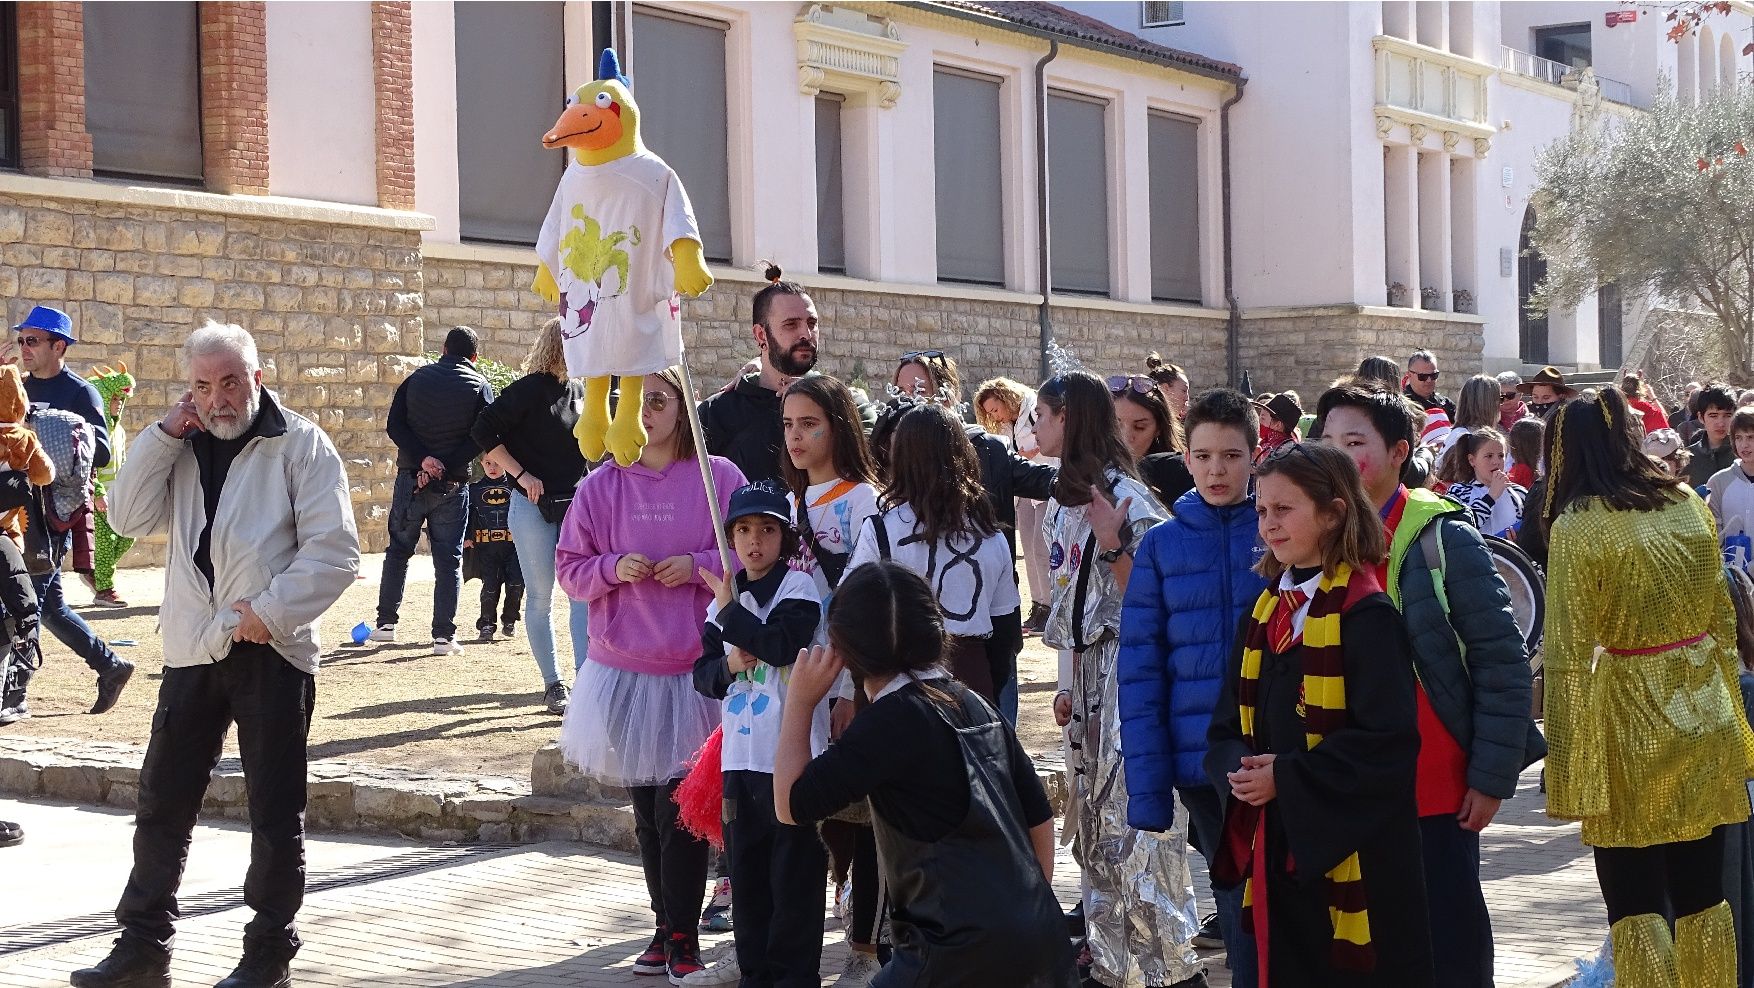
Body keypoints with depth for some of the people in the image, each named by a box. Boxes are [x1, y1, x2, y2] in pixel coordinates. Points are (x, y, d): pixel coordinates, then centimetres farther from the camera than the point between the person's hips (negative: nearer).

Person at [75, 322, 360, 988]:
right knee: (162, 801, 9)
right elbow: (129, 519, 0)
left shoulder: (300, 444, -3)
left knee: (275, 809, 3)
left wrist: (270, 610, -15)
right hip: (194, 650, 5)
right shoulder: (183, 448, 12)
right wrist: (165, 434, -5)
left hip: (271, 651, -5)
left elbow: (333, 552, -9)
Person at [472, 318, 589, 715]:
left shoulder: (581, 391, 10)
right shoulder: (531, 388, -9)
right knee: (541, 598, 2)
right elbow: (484, 429, -13)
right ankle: (552, 685, 10)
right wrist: (521, 474, -16)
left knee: (584, 593, -4)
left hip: (574, 507, 5)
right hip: (533, 507, -5)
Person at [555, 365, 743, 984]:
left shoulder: (718, 478, -2)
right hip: (625, 670, 3)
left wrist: (700, 565, -13)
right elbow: (569, 568, 8)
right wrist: (613, 568, -11)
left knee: (680, 808, -5)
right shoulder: (601, 486, 4)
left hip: (697, 670, -3)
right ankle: (666, 927, 22)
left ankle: (681, 936, 6)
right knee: (646, 810, 10)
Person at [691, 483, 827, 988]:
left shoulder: (798, 586, -5)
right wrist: (727, 665, -9)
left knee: (794, 870, -1)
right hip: (740, 753, 6)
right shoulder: (723, 599, 13)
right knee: (746, 868, 12)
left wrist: (730, 610, -13)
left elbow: (783, 644, -20)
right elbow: (703, 673, 11)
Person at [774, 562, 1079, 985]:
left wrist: (800, 702, 0)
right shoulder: (976, 707, 14)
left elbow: (792, 804, -9)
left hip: (966, 950, -8)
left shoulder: (893, 721, -9)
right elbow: (1040, 820, 16)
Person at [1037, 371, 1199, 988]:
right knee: (1093, 817, 12)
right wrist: (1071, 684, 17)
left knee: (1133, 815, -11)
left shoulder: (1125, 495, -13)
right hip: (1089, 668, 9)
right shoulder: (1064, 503, 14)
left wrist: (1112, 545, -29)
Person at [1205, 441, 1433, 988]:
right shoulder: (1265, 610, 10)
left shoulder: (1365, 614, -13)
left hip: (1353, 857, -7)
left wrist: (1286, 780, -19)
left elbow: (1386, 739, -19)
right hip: (1276, 849, 7)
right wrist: (1240, 770, -9)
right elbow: (1228, 725, 13)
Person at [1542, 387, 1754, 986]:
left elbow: (1570, 656, -14)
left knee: (1636, 907, 3)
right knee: (1703, 899, 14)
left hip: (1631, 731, -5)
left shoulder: (1577, 527, -12)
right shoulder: (1688, 504, 5)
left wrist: (1567, 772, -12)